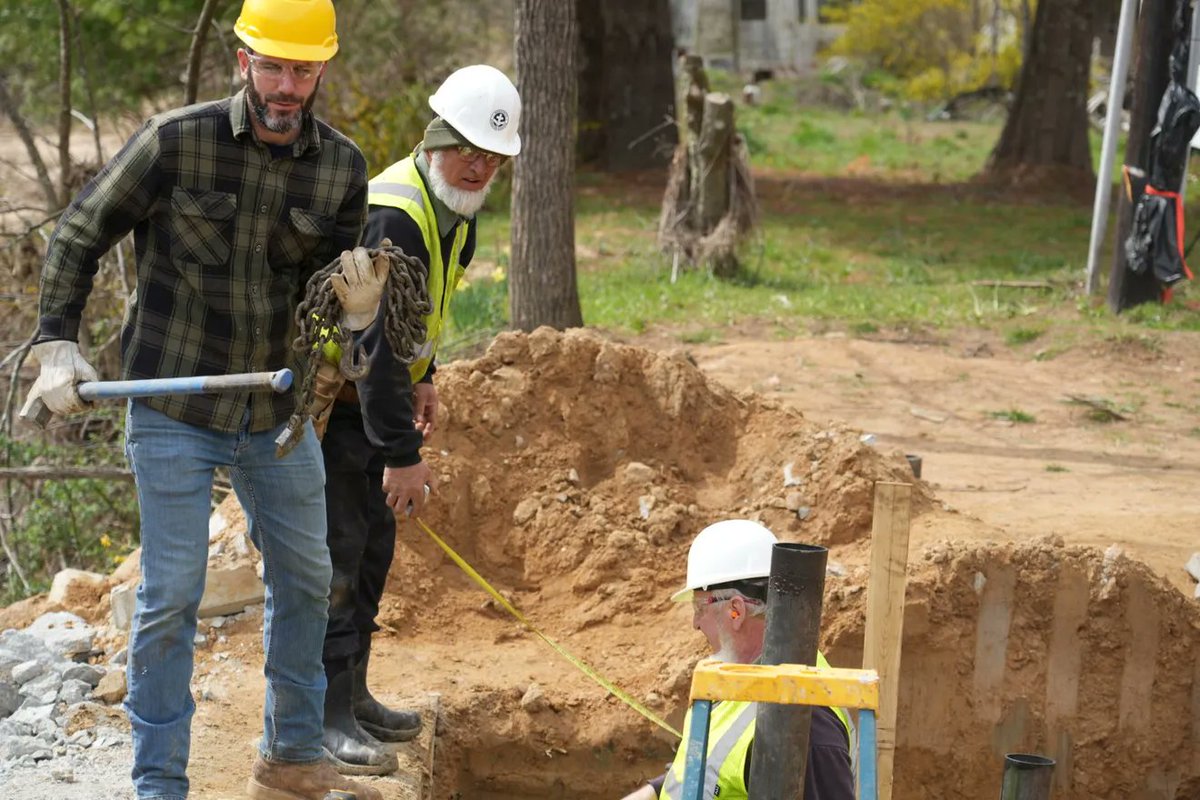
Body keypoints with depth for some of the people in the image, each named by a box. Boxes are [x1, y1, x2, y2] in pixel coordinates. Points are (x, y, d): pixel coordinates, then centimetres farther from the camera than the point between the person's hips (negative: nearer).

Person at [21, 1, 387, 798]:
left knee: (305, 581, 15)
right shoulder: (177, 141, -14)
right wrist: (58, 344, -10)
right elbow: (80, 235, -3)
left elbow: (329, 293, 4)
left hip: (278, 410, 5)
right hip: (175, 409, -5)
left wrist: (358, 307, -19)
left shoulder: (342, 168, -3)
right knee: (171, 596, -3)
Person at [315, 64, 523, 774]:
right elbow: (377, 342, -31)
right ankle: (327, 714, -6)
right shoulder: (394, 216, -28)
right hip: (324, 401, -10)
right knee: (336, 554, -10)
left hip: (371, 395, 10)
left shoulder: (455, 208, 4)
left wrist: (423, 379, 9)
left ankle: (353, 694, 24)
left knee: (374, 548, 14)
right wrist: (402, 456, -29)